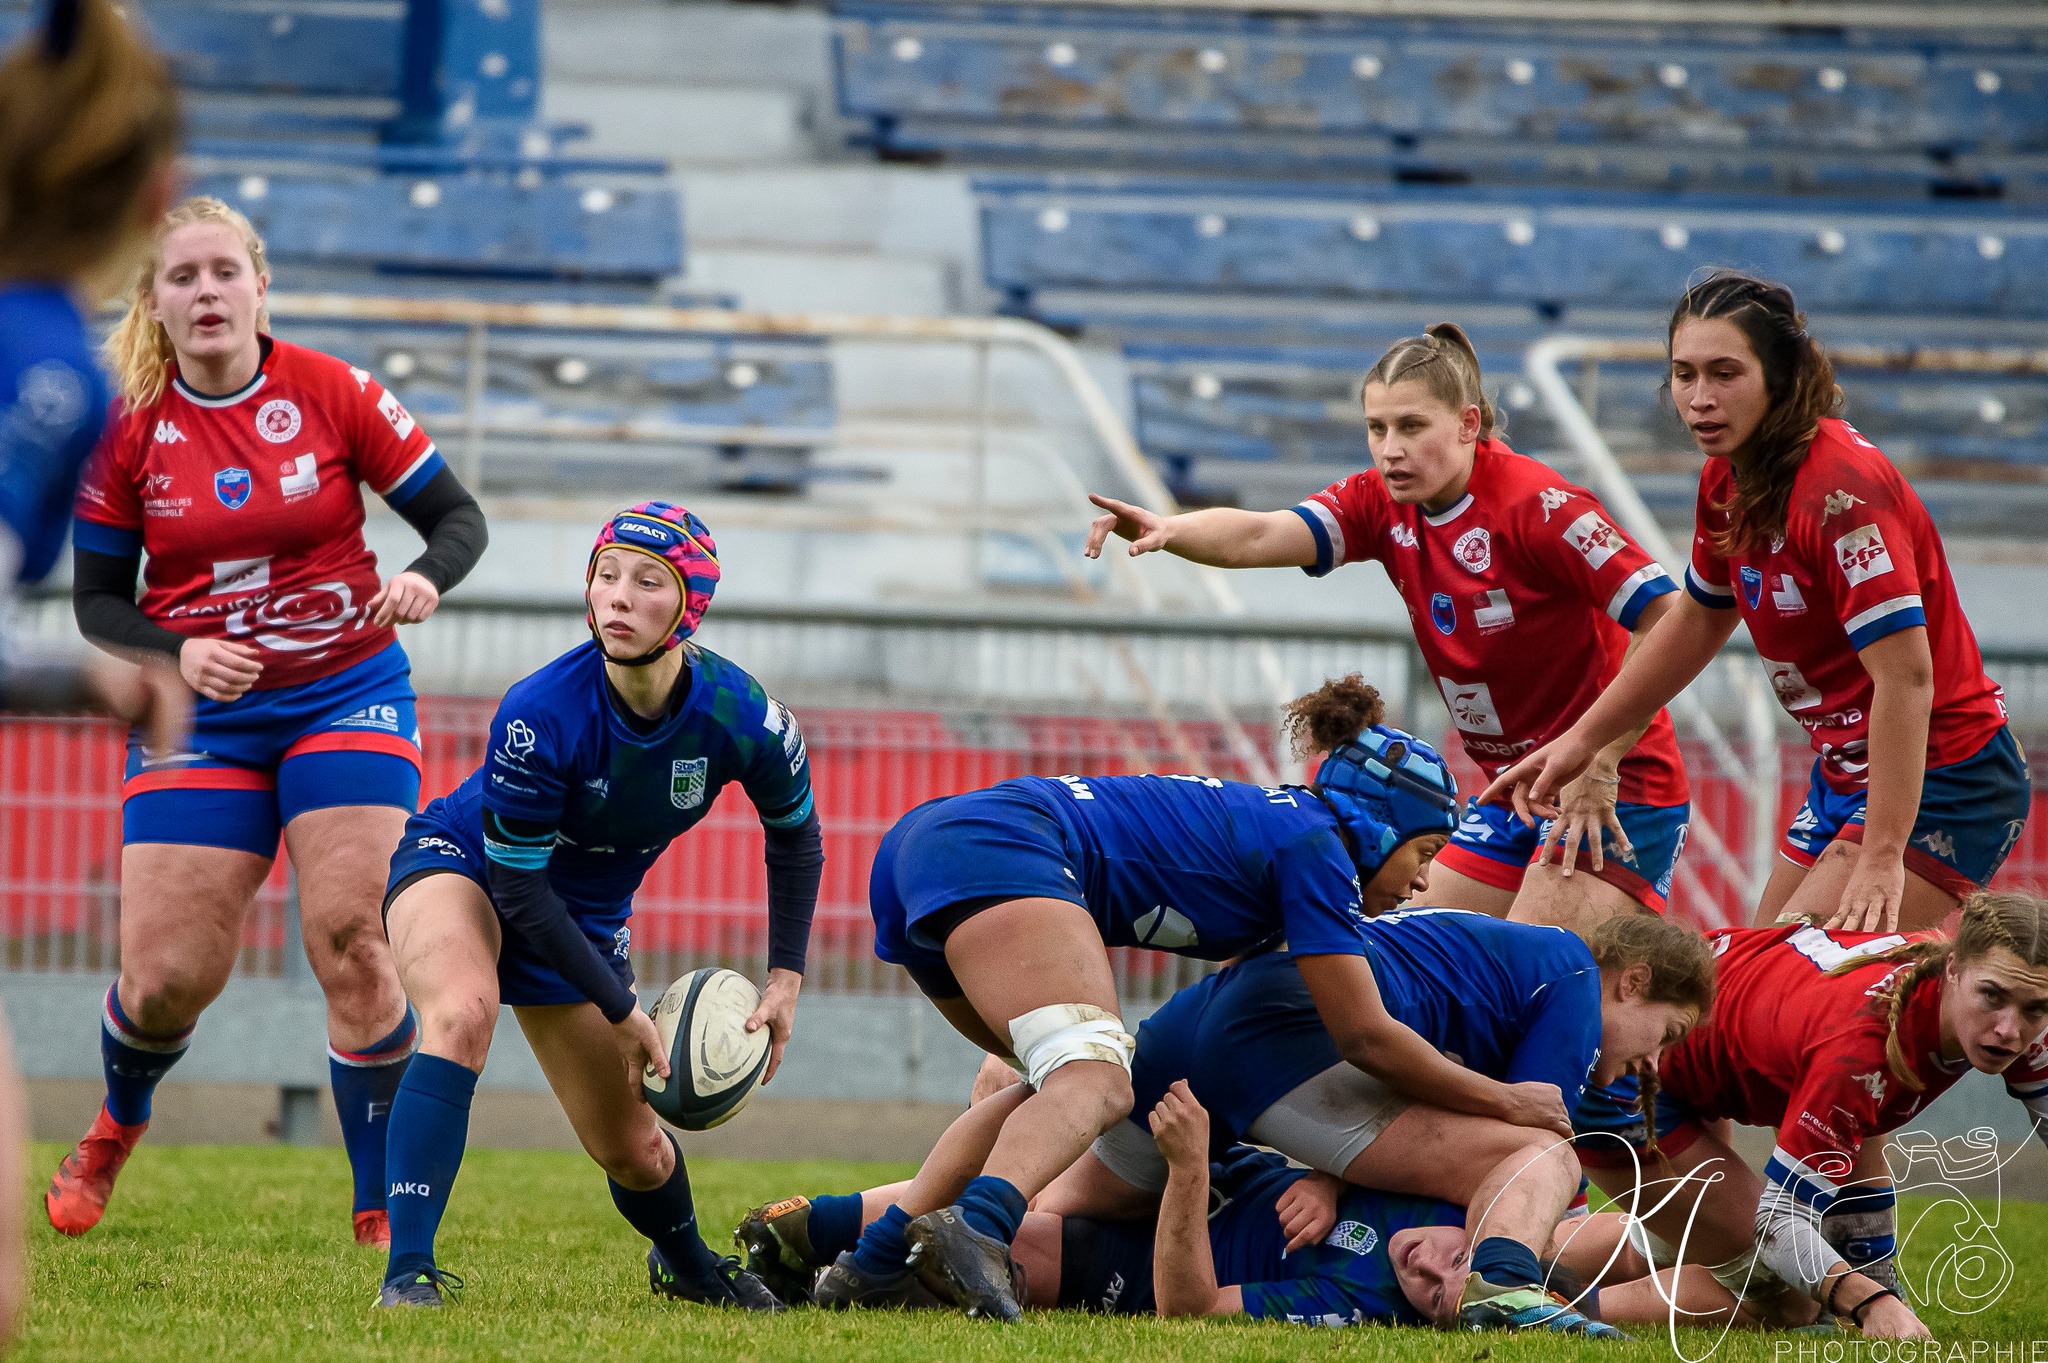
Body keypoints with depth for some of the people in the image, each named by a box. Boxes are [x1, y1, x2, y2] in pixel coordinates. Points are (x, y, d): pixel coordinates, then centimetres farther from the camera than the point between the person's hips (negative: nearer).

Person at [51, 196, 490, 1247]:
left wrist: (424, 578, -22)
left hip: (346, 697, -1)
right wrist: (177, 655, -16)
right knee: (168, 974, -4)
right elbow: (96, 598, 3)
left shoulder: (333, 394, -7)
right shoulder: (126, 427, -4)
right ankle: (117, 1127, 32)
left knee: (350, 938, -17)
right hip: (198, 720, 1)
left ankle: (384, 1215, -8)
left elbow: (457, 516, -1)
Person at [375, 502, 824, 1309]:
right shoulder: (540, 716, -34)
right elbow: (516, 883, -25)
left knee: (633, 1148, 10)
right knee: (462, 1015, -38)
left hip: (584, 914, 4)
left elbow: (795, 837, 0)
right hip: (460, 863, -4)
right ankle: (407, 1272, -39)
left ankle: (684, 1264, 46)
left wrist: (785, 979, -2)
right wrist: (620, 1010, -20)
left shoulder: (741, 719, -22)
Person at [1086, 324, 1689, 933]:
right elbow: (1261, 536, -17)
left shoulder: (1537, 505, -20)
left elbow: (1669, 621, -23)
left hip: (1615, 793, -8)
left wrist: (1599, 766, -24)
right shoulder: (1385, 504, 0)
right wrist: (1169, 531, -37)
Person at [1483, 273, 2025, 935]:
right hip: (1845, 775, 9)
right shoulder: (1727, 480, 2)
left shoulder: (1843, 485, -24)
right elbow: (1698, 620, 21)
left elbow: (1907, 675, -29)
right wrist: (1579, 742, 22)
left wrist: (1881, 860, -32)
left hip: (1940, 778, -9)